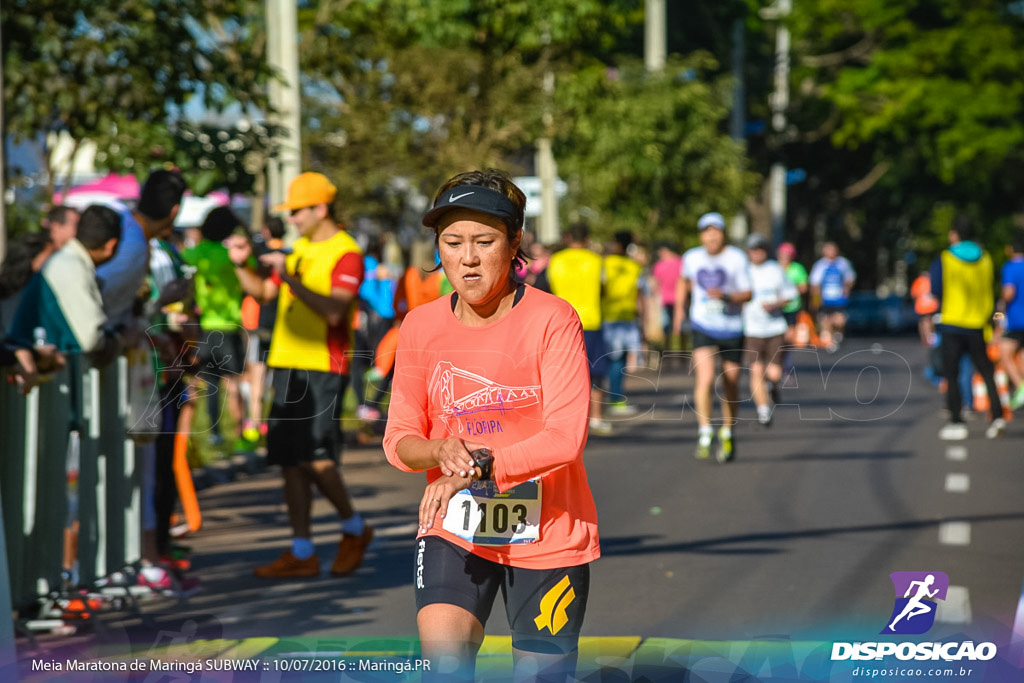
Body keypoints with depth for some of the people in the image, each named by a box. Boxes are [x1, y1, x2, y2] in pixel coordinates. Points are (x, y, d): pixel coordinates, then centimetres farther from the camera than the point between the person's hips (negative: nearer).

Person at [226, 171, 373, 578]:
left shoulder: (346, 254, -9)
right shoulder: (300, 249, 17)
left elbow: (334, 311, -22)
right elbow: (264, 293, 22)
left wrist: (290, 277, -27)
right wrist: (242, 265, 5)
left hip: (323, 368, -8)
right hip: (287, 364, 8)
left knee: (315, 459, -13)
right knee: (290, 461, 6)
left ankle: (354, 530, 10)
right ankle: (302, 553, 12)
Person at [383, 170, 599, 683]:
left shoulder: (552, 319, -12)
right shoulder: (421, 326, 1)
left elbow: (565, 438, -21)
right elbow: (399, 439, 4)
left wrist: (479, 466, -31)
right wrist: (441, 452, -19)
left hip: (547, 537, -2)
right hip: (454, 529, 2)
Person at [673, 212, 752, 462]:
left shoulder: (736, 258, -8)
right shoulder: (692, 257, 1)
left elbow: (747, 294, -8)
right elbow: (683, 280, 23)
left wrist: (725, 296, -26)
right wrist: (679, 308, 17)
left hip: (732, 329, 0)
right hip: (703, 327, 0)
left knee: (731, 385, 8)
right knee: (705, 378, -20)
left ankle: (727, 433, 29)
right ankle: (705, 433, -14)